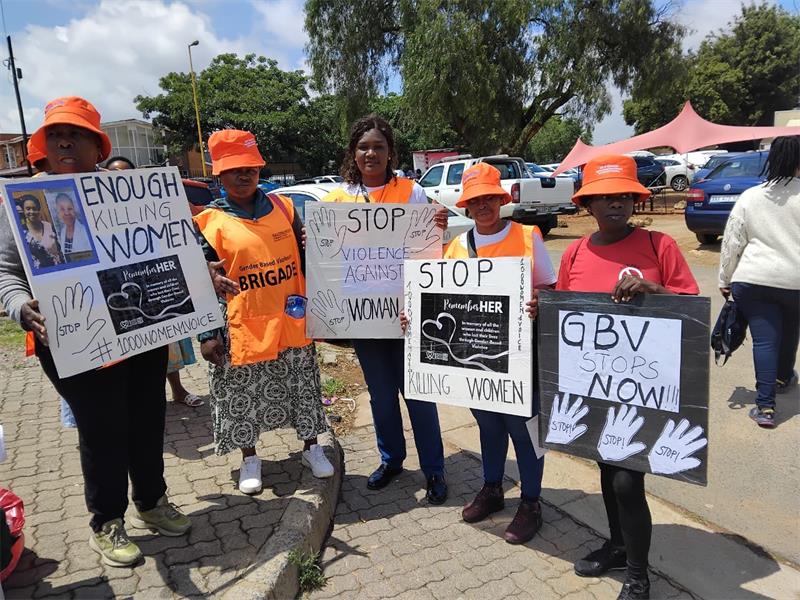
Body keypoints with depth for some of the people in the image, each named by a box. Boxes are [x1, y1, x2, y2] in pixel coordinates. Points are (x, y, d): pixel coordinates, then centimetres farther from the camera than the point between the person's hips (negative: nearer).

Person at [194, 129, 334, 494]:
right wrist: (208, 334, -7)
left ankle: (311, 448, 35)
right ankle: (249, 459, 34)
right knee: (242, 398, 12)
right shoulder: (210, 222, -5)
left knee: (302, 389, 14)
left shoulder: (283, 207, 3)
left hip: (291, 323, 2)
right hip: (241, 329, -2)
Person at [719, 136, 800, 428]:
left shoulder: (749, 197, 1)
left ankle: (765, 405, -3)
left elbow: (731, 243, 2)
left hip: (752, 280, 0)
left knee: (764, 338, 2)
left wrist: (725, 280, 10)